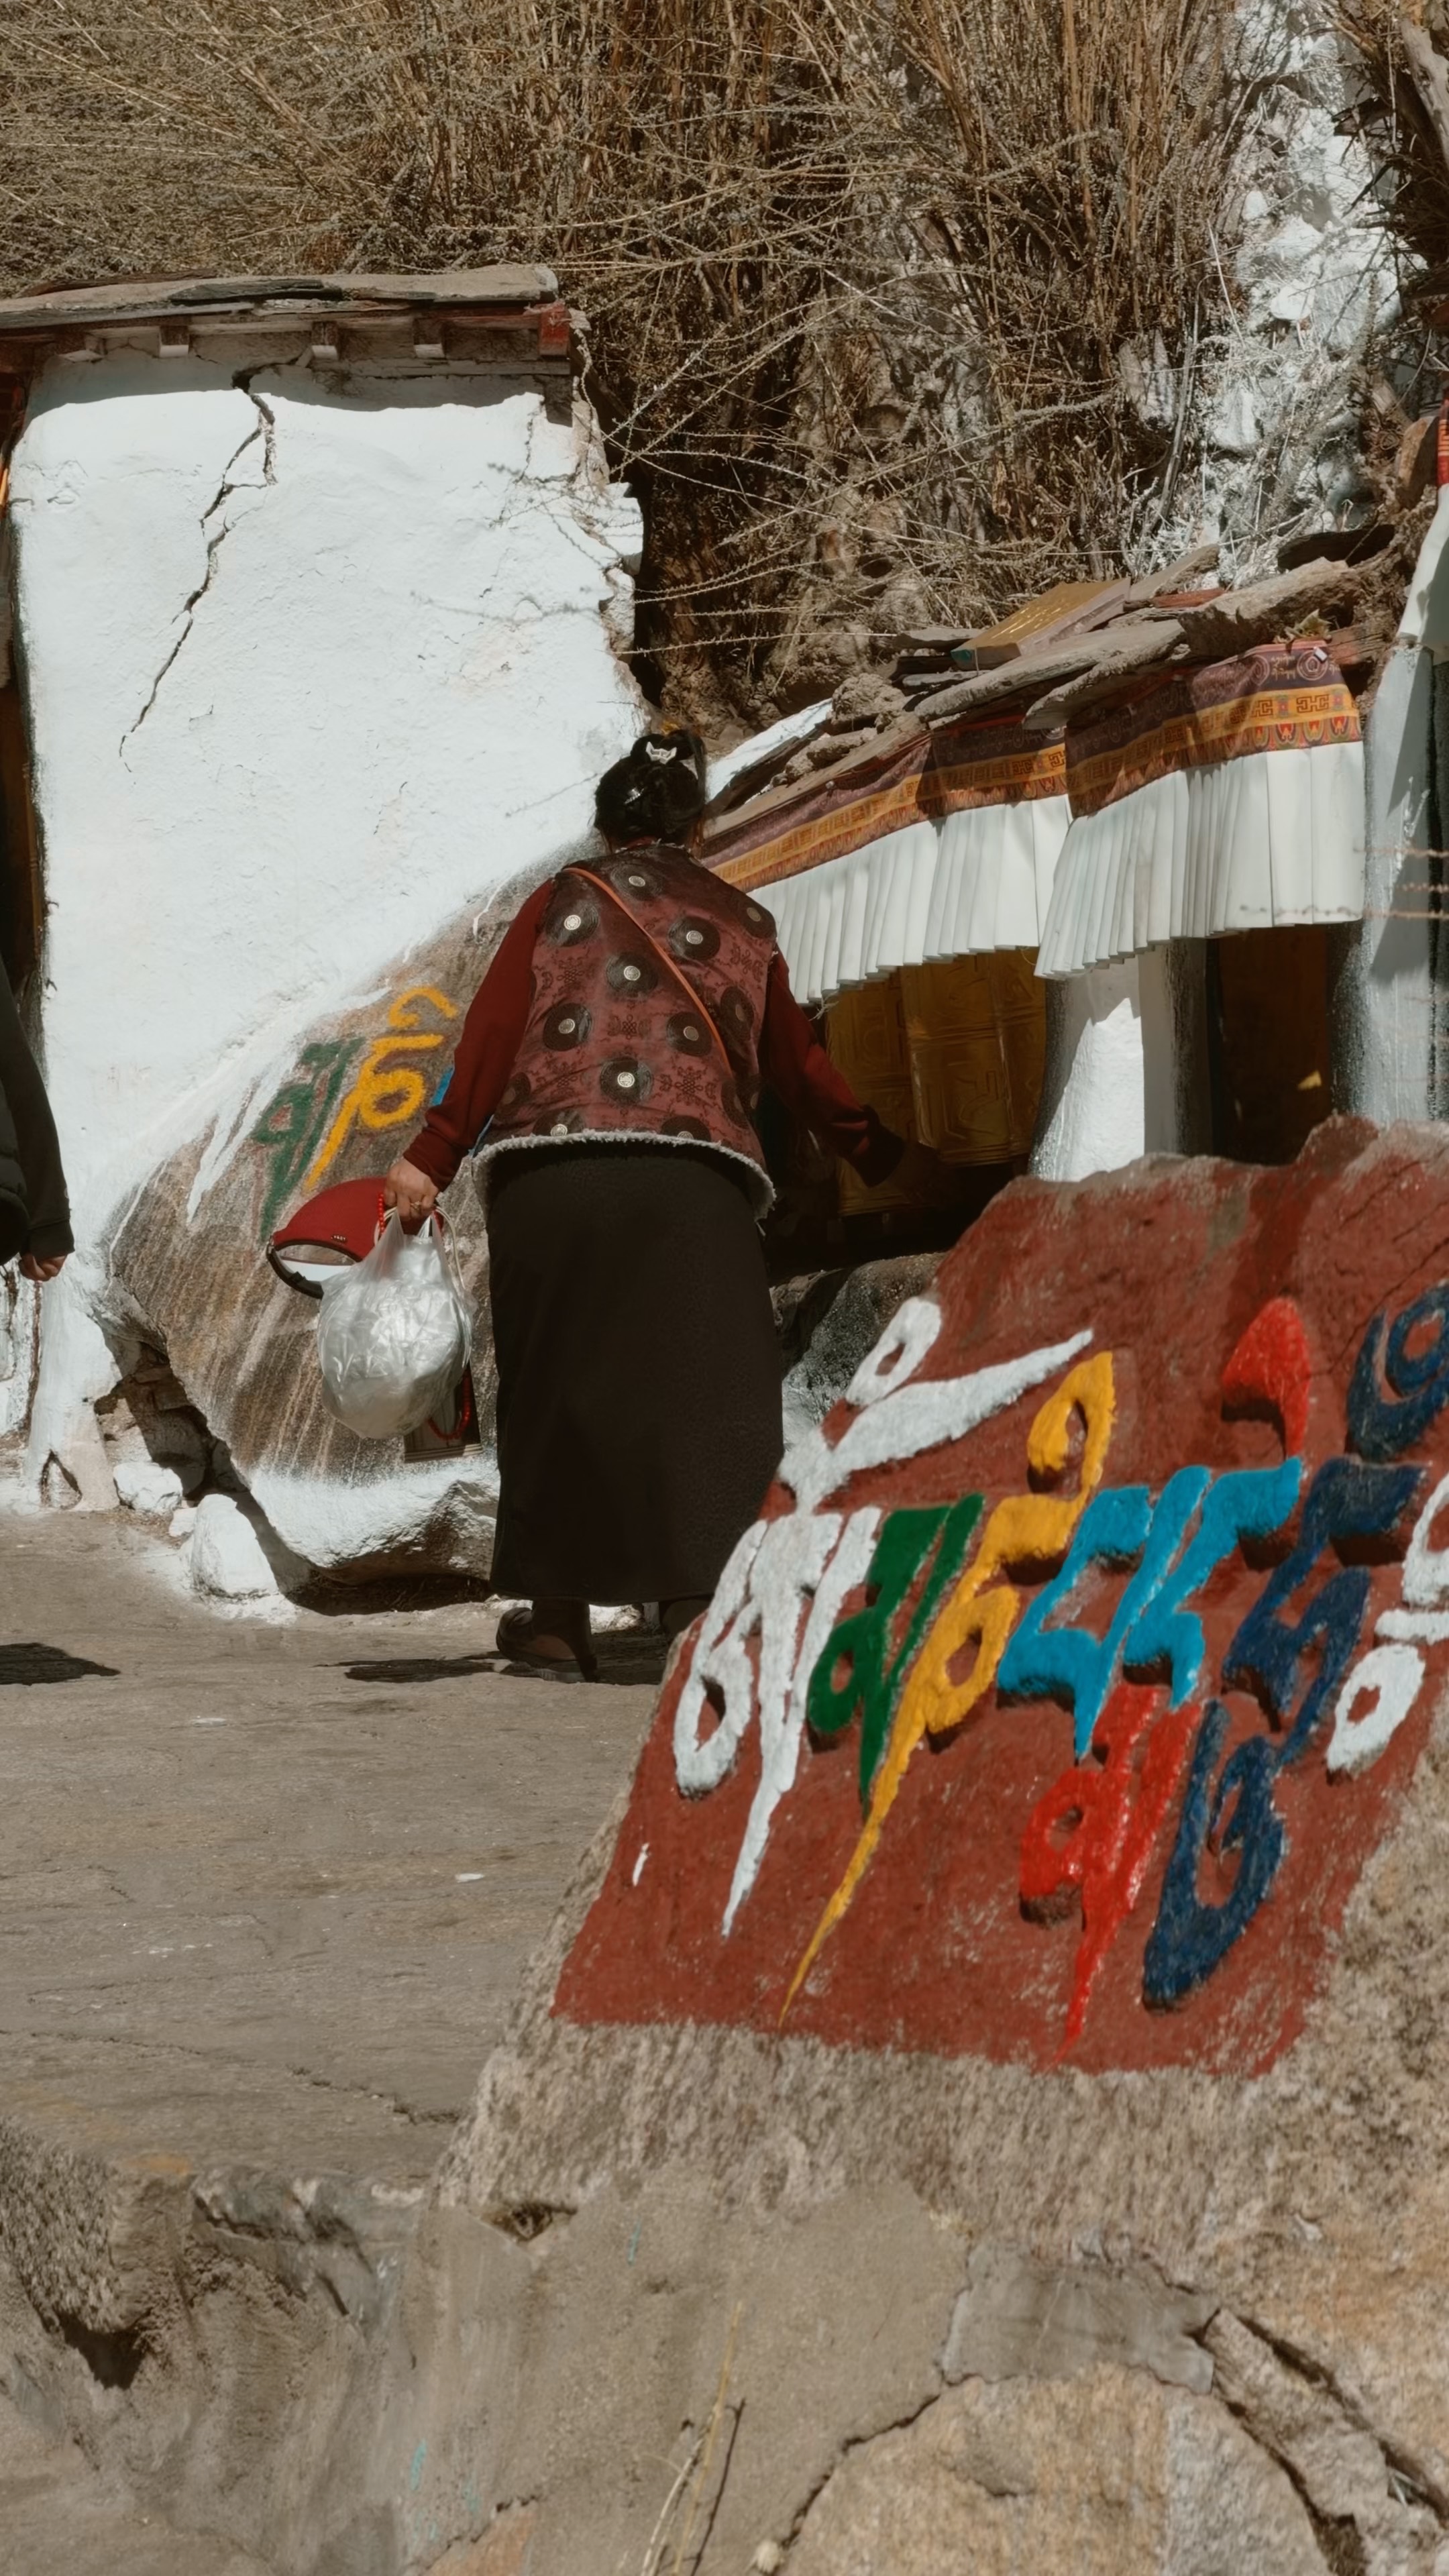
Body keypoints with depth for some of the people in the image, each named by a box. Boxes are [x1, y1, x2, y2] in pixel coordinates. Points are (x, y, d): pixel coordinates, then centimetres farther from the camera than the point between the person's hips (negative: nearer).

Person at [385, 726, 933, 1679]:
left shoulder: (562, 903, 13)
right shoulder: (743, 926, 17)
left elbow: (492, 1034, 2)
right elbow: (800, 1066, 23)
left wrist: (433, 1159, 1)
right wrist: (882, 1153, 36)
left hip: (548, 1172, 0)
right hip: (692, 1180, 0)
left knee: (557, 1388, 10)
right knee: (706, 1392, -2)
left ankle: (559, 1613, 17)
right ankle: (703, 1601, -17)